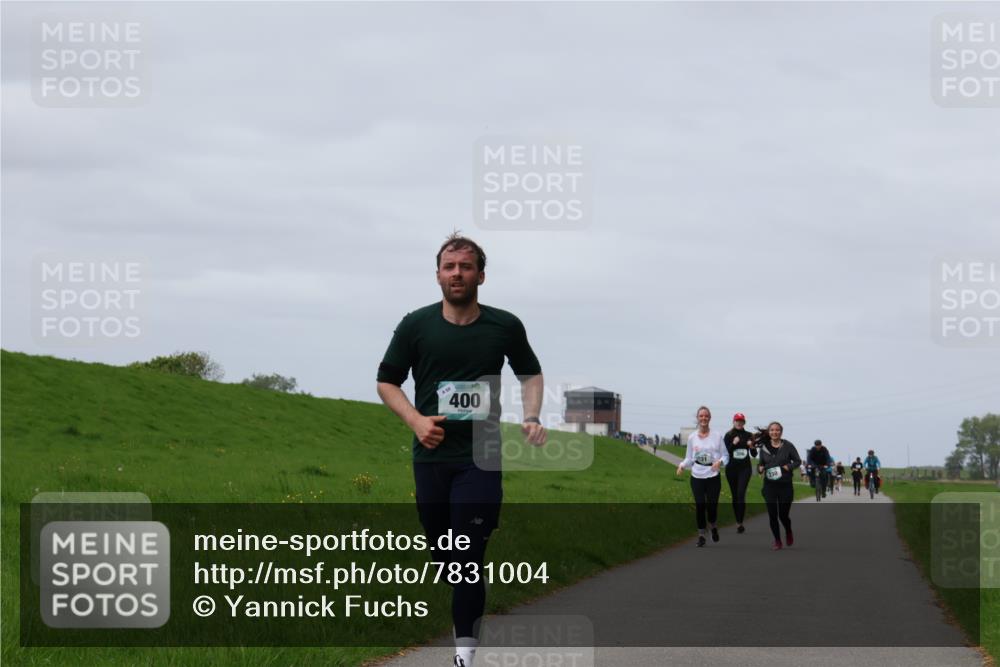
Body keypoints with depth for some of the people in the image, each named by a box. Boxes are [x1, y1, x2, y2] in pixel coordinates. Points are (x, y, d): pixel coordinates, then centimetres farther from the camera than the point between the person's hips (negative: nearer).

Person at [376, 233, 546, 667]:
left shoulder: (505, 326, 3)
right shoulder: (416, 325, 2)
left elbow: (531, 373, 20)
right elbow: (386, 381, 10)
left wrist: (531, 417, 3)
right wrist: (416, 420, -6)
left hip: (482, 457, -2)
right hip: (431, 455, 2)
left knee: (468, 556, -10)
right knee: (440, 554, 7)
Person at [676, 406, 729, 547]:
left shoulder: (717, 436, -1)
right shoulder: (692, 437, 4)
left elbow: (725, 456, 3)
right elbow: (689, 458, 12)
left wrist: (720, 462, -19)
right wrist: (682, 465, -8)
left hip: (713, 477, -1)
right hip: (697, 477, 1)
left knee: (712, 506, -3)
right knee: (700, 506, -1)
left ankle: (713, 527, 29)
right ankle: (701, 535, 14)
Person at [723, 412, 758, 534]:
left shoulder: (748, 436, 5)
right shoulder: (728, 436, 1)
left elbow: (754, 455, 8)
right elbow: (725, 452, -6)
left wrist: (752, 447, -13)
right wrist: (733, 444, -20)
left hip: (745, 468, -1)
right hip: (732, 468, 1)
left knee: (741, 494, -15)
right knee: (735, 495, 7)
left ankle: (740, 522, -18)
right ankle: (738, 521, 18)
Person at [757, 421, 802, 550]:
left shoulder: (788, 446, -3)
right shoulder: (764, 448, 5)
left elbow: (798, 461, 2)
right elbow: (761, 463, 16)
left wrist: (787, 467, -14)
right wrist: (760, 468, -6)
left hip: (785, 485, -2)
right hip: (769, 485, 2)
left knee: (783, 514, 1)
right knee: (772, 515, -1)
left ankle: (788, 533, 34)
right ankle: (777, 541, 14)